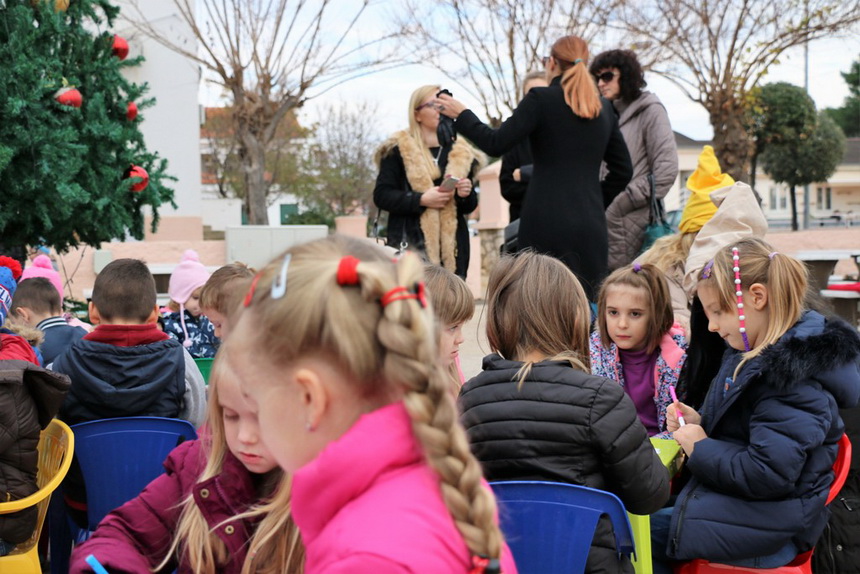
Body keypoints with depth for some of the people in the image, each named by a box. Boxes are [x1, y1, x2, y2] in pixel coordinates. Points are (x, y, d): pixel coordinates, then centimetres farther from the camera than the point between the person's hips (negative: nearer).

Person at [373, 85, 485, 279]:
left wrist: (466, 195, -3)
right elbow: (381, 195, -1)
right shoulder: (398, 150, 6)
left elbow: (469, 207, 21)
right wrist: (421, 199, -14)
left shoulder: (461, 154, 16)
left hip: (452, 247, 3)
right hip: (410, 244, -3)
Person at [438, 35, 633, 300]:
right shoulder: (604, 108, 13)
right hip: (591, 225, 5)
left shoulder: (541, 99, -4)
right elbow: (623, 169, 17)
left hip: (547, 222, -4)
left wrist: (461, 115, 8)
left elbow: (495, 144, -6)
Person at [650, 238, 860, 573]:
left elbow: (768, 475, -27)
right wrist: (699, 423, 3)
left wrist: (700, 449, -16)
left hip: (769, 523, -10)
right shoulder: (750, 355, 9)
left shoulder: (794, 376, -22)